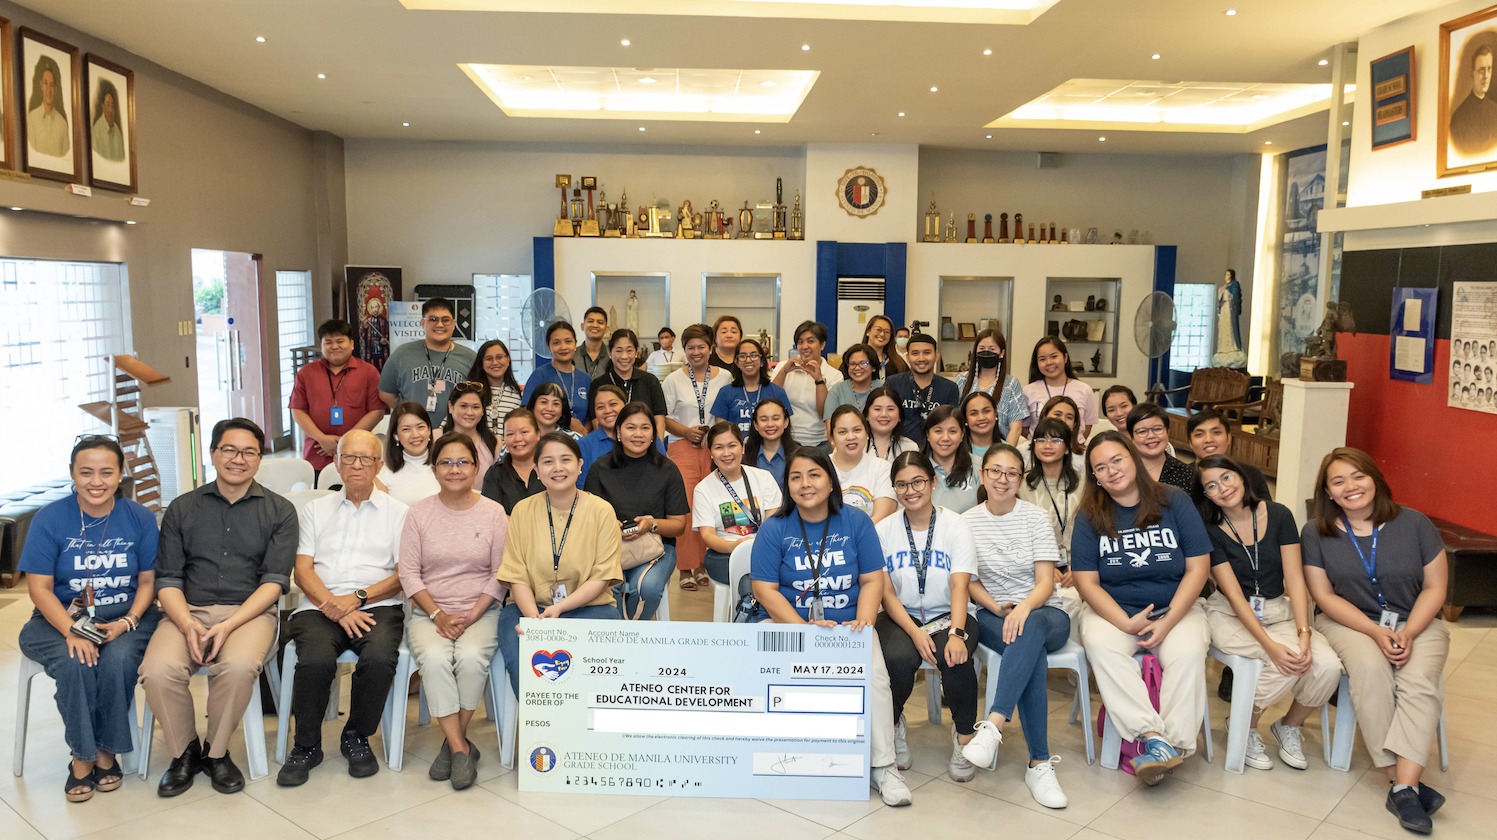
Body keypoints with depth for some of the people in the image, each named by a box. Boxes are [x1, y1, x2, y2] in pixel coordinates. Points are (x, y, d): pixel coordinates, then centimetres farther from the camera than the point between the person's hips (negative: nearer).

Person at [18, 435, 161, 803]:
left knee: (118, 659, -30)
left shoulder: (140, 518, -1)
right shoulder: (49, 519, -4)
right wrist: (71, 631, -22)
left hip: (126, 617, 0)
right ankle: (82, 756, -11)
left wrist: (128, 622, -16)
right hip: (61, 619, 0)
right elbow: (40, 587, -6)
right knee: (75, 663, -31)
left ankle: (107, 751, -9)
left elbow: (148, 581, 2)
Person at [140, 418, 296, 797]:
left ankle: (216, 752, -6)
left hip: (249, 611, -2)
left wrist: (228, 625, -15)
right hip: (188, 610, 2)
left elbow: (275, 581, -2)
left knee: (238, 666, -33)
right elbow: (167, 578, 7)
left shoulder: (279, 511, 7)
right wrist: (187, 624, -12)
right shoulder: (182, 509, 13)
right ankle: (184, 752, 0)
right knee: (158, 670, -28)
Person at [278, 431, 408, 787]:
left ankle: (357, 737, -4)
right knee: (316, 660, -31)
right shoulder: (315, 510, 19)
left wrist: (357, 598, -12)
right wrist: (334, 606, -10)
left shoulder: (397, 512, 13)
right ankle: (306, 746, -5)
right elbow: (303, 570, 8)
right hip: (320, 607, 1)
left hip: (377, 606, -1)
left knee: (379, 658, -32)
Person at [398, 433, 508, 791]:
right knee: (434, 657, -30)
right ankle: (461, 748, -18)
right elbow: (408, 573, 2)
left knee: (472, 657, -30)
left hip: (481, 611, -1)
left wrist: (472, 616, -11)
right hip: (429, 612, 1)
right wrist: (438, 615, -9)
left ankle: (453, 744, -9)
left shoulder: (493, 513, 2)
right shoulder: (419, 512, 5)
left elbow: (500, 575, 1)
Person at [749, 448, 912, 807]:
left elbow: (872, 580, 4)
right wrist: (805, 627, -18)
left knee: (874, 675, -27)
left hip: (846, 623, 1)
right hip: (786, 622, 0)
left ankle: (883, 768, -12)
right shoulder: (774, 529, 1)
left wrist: (863, 622, -14)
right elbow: (765, 590, -5)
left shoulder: (856, 521, 4)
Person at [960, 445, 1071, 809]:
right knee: (1033, 655, -35)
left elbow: (1046, 582, -6)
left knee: (1029, 631, -40)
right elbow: (970, 582, 6)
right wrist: (999, 609, -14)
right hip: (992, 615, 0)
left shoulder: (1036, 517, 1)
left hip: (1044, 612, 0)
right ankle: (1040, 763, -36)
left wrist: (1023, 608, -27)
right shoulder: (968, 522, 5)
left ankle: (993, 725, -49)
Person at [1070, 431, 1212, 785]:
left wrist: (1168, 621, -14)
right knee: (1101, 647, -32)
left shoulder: (1174, 502, 0)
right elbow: (1086, 581, -4)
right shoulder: (1090, 516, 0)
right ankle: (1153, 736, -33)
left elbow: (1197, 568, -3)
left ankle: (1175, 742, -23)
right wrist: (1126, 623, -17)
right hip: (1113, 610, 0)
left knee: (1188, 653, -31)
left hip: (1174, 609, 0)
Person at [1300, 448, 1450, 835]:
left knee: (1419, 681, -29)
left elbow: (1435, 587, -1)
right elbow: (1324, 595, -4)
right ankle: (1402, 781, -30)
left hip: (1417, 623, 1)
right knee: (1369, 668, -33)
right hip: (1349, 622, -1)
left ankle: (1404, 788, -36)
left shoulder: (1414, 524, -3)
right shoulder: (1316, 533, -3)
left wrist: (1408, 633, -15)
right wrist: (1376, 632, -17)